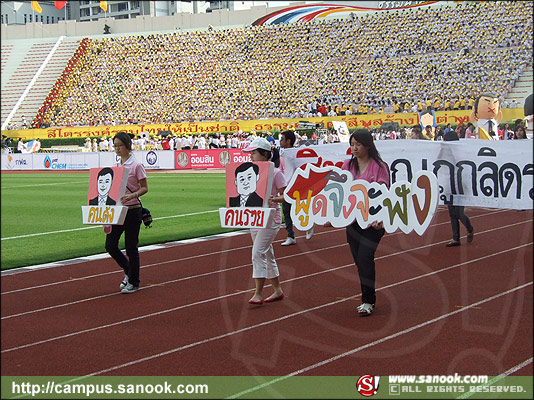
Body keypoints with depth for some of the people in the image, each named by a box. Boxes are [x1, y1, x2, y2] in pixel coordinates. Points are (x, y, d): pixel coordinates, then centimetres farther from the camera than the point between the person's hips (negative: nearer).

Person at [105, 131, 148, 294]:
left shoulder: (136, 165, -8)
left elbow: (145, 187, -8)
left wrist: (132, 195, -25)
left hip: (132, 210, -7)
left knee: (131, 247, 0)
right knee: (110, 245, 2)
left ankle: (133, 282, 14)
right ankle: (129, 271, 25)